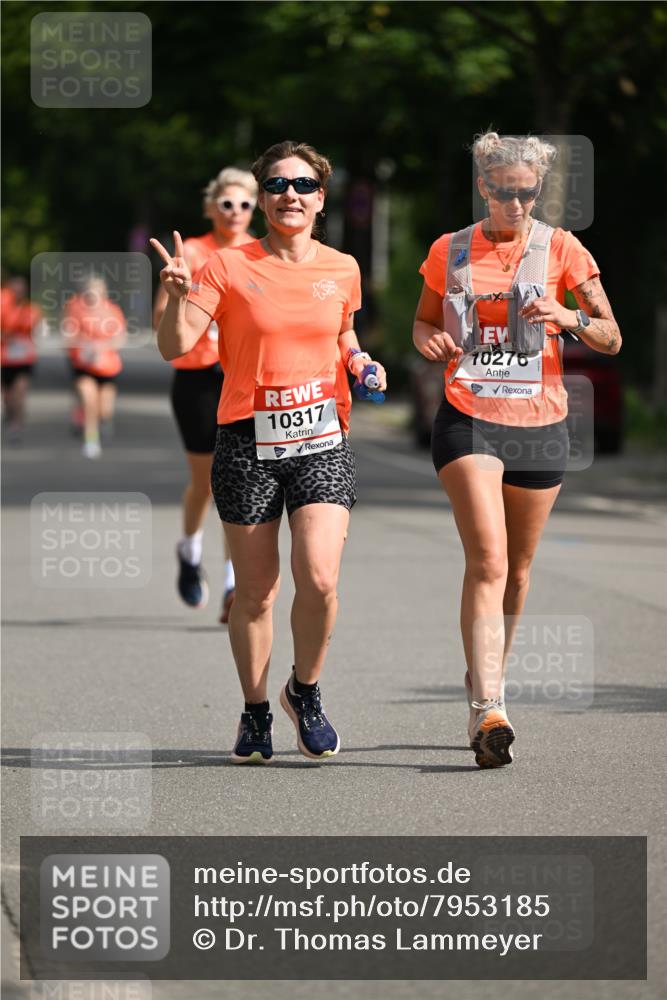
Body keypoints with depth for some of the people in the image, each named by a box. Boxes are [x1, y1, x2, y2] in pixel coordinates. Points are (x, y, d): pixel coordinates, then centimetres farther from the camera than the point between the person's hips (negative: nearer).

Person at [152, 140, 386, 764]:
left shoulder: (342, 270, 8)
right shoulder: (230, 268, -3)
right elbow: (175, 347, -9)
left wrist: (359, 361, 5)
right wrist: (178, 298, -27)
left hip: (321, 441, 1)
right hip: (248, 443, -1)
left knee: (319, 578, -15)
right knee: (255, 592, 4)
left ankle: (305, 692, 10)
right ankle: (255, 713, 23)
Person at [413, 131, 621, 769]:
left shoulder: (561, 250, 3)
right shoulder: (449, 252, 6)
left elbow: (612, 340, 2)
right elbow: (423, 320, 20)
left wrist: (571, 319, -19)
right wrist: (428, 340, -4)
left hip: (539, 424, 1)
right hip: (467, 420, -1)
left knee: (517, 568, 11)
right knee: (488, 560, -17)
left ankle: (485, 679, 34)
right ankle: (488, 710, -24)